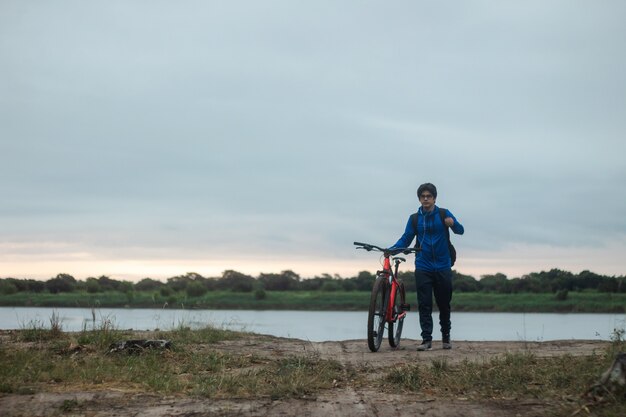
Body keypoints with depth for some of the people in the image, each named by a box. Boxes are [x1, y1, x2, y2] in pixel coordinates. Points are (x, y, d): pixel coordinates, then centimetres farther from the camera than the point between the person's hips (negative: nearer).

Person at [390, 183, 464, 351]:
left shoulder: (444, 214, 2)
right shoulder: (414, 218, 7)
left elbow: (460, 230, -7)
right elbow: (406, 239, 6)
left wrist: (453, 224, -30)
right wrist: (391, 249, -12)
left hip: (443, 267, -1)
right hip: (423, 268, 1)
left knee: (444, 304, 8)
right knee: (424, 305, -3)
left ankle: (446, 337, 22)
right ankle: (426, 339, -2)